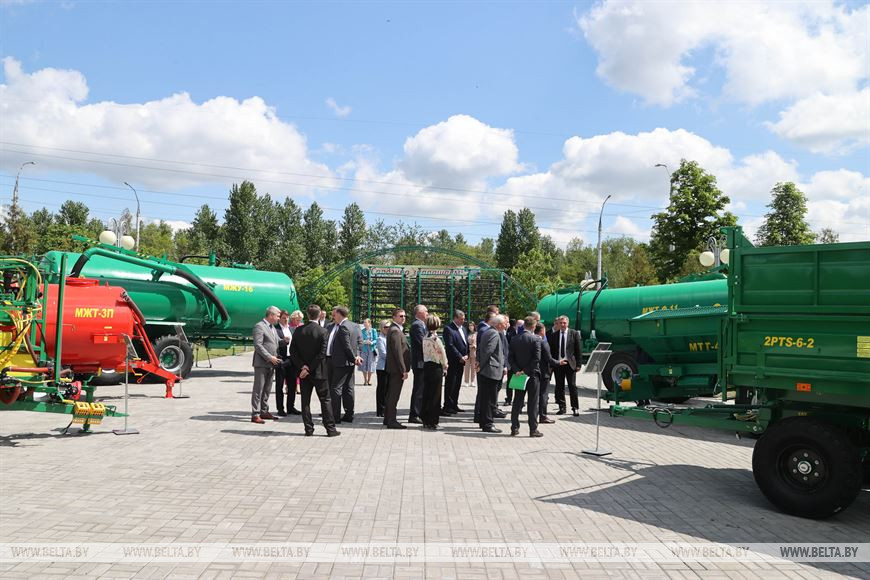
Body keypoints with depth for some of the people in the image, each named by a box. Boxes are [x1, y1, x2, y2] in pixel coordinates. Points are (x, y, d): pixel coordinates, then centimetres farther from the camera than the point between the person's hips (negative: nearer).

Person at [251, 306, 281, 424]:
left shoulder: (273, 327, 18)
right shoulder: (259, 326, -10)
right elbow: (258, 345, -17)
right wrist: (270, 357, -19)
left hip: (271, 363, 9)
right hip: (261, 363, -9)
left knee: (267, 389, 13)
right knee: (258, 389, -5)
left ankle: (264, 411, 21)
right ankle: (255, 414, -3)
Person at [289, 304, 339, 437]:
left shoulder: (298, 330, -1)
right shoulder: (322, 331, -12)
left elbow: (293, 351, -2)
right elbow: (322, 353, -16)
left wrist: (302, 366, -6)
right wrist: (309, 368, -11)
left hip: (304, 372, 3)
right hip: (318, 371, -3)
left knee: (305, 401, 9)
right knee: (325, 400, 4)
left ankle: (308, 429, 11)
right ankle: (330, 429, 6)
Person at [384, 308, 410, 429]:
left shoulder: (395, 329, 17)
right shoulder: (395, 331, -16)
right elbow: (398, 352, -21)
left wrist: (403, 369, 19)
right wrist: (403, 370, -20)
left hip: (392, 368, 11)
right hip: (397, 369, -11)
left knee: (391, 394, 16)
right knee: (394, 395, -6)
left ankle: (388, 418, 25)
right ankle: (391, 421, -2)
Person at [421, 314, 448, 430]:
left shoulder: (425, 338, 4)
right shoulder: (435, 339, -16)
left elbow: (424, 353, 8)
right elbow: (442, 354, -10)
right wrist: (445, 367, 7)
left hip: (426, 366, 7)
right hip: (436, 367, -7)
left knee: (426, 394, 13)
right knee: (435, 395, 1)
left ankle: (425, 420, 19)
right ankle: (432, 422, 5)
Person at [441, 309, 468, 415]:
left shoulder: (463, 328, 16)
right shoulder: (448, 328, -10)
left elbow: (466, 343, 19)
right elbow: (450, 345, -16)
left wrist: (466, 356, 3)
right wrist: (460, 357, -14)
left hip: (461, 361, 8)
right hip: (452, 361, -8)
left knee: (457, 384, 12)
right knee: (450, 384, -4)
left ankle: (454, 405, 20)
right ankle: (447, 407, 0)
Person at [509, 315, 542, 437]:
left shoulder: (515, 339, 3)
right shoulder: (536, 339, -11)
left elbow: (511, 357, 0)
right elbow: (537, 358, -18)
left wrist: (517, 370, -4)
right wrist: (527, 371, -12)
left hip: (519, 374, 5)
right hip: (533, 375, -4)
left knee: (517, 402, 11)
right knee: (533, 402, 2)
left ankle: (514, 428, 13)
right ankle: (533, 429, 4)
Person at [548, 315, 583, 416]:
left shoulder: (574, 334, 1)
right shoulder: (553, 335, 6)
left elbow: (578, 350, 1)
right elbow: (550, 350, 7)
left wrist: (578, 364, -5)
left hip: (570, 363, -2)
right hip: (558, 364, 2)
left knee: (572, 386, -1)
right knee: (559, 387, 6)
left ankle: (575, 408, 7)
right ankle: (561, 407, 15)